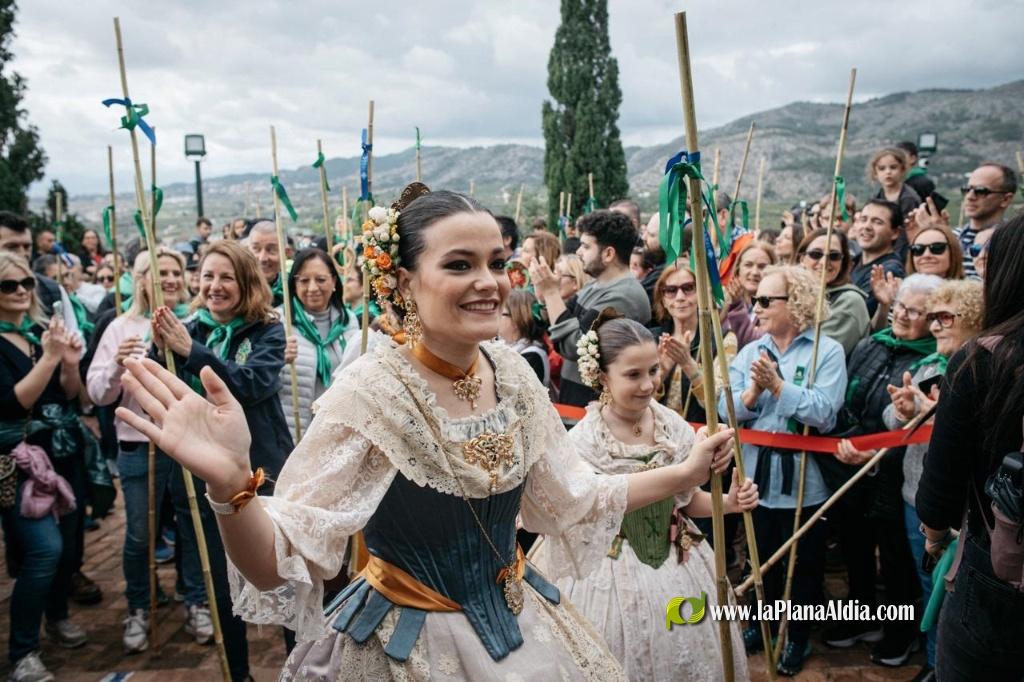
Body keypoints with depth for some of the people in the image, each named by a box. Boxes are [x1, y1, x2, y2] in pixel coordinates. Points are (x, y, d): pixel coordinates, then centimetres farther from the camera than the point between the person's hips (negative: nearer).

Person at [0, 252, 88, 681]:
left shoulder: (44, 330, 7)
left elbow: (70, 394, 7)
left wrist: (70, 362, -12)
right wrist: (49, 358, -27)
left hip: (65, 450, 6)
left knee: (68, 540, 12)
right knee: (44, 547, -15)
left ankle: (58, 617, 35)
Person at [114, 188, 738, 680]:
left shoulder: (512, 374, -6)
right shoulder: (369, 394, -23)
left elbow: (574, 502, 6)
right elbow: (285, 566, -25)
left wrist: (687, 472, 5)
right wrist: (231, 484, -44)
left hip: (520, 624, 5)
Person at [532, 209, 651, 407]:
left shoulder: (623, 297, -21)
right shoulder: (598, 285, 8)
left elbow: (573, 346, -24)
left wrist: (550, 292, -19)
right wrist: (545, 293, -3)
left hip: (594, 403, -8)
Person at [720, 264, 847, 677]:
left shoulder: (827, 351, -9)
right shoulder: (749, 352, 5)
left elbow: (824, 413, -21)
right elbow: (726, 410, -4)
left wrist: (777, 384, -21)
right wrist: (754, 389, -20)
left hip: (803, 482, -4)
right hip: (756, 478, 4)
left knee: (803, 564, 12)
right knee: (761, 559, 20)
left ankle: (798, 636, 32)